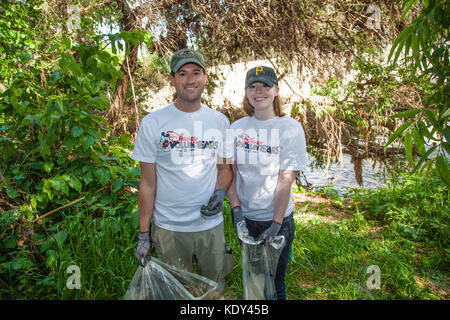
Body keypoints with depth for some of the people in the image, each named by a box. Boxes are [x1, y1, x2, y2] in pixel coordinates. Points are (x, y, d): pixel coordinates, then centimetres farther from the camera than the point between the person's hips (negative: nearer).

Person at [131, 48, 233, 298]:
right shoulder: (153, 123, -6)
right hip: (168, 229, -2)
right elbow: (148, 183, -3)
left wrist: (219, 193, -10)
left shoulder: (220, 122, 2)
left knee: (215, 289, 17)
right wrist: (144, 234, -2)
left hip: (211, 224, 2)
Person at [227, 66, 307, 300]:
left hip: (277, 218, -3)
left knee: (274, 279, 11)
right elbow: (230, 172, 1)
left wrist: (276, 224, -17)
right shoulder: (236, 128, 2)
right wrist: (236, 209, -9)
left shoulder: (291, 128, -10)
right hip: (243, 215, 3)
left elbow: (286, 179, -14)